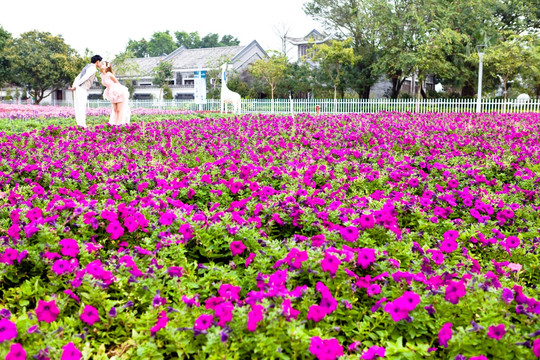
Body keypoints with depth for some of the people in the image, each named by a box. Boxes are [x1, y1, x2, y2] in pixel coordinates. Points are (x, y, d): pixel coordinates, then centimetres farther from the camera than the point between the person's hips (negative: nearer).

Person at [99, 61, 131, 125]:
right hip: (113, 94, 8)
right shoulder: (102, 75, 1)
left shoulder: (109, 75, -21)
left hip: (120, 93, -8)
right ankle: (114, 124, 9)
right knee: (115, 110, 8)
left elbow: (118, 83, -12)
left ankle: (118, 125, -5)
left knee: (119, 110, -5)